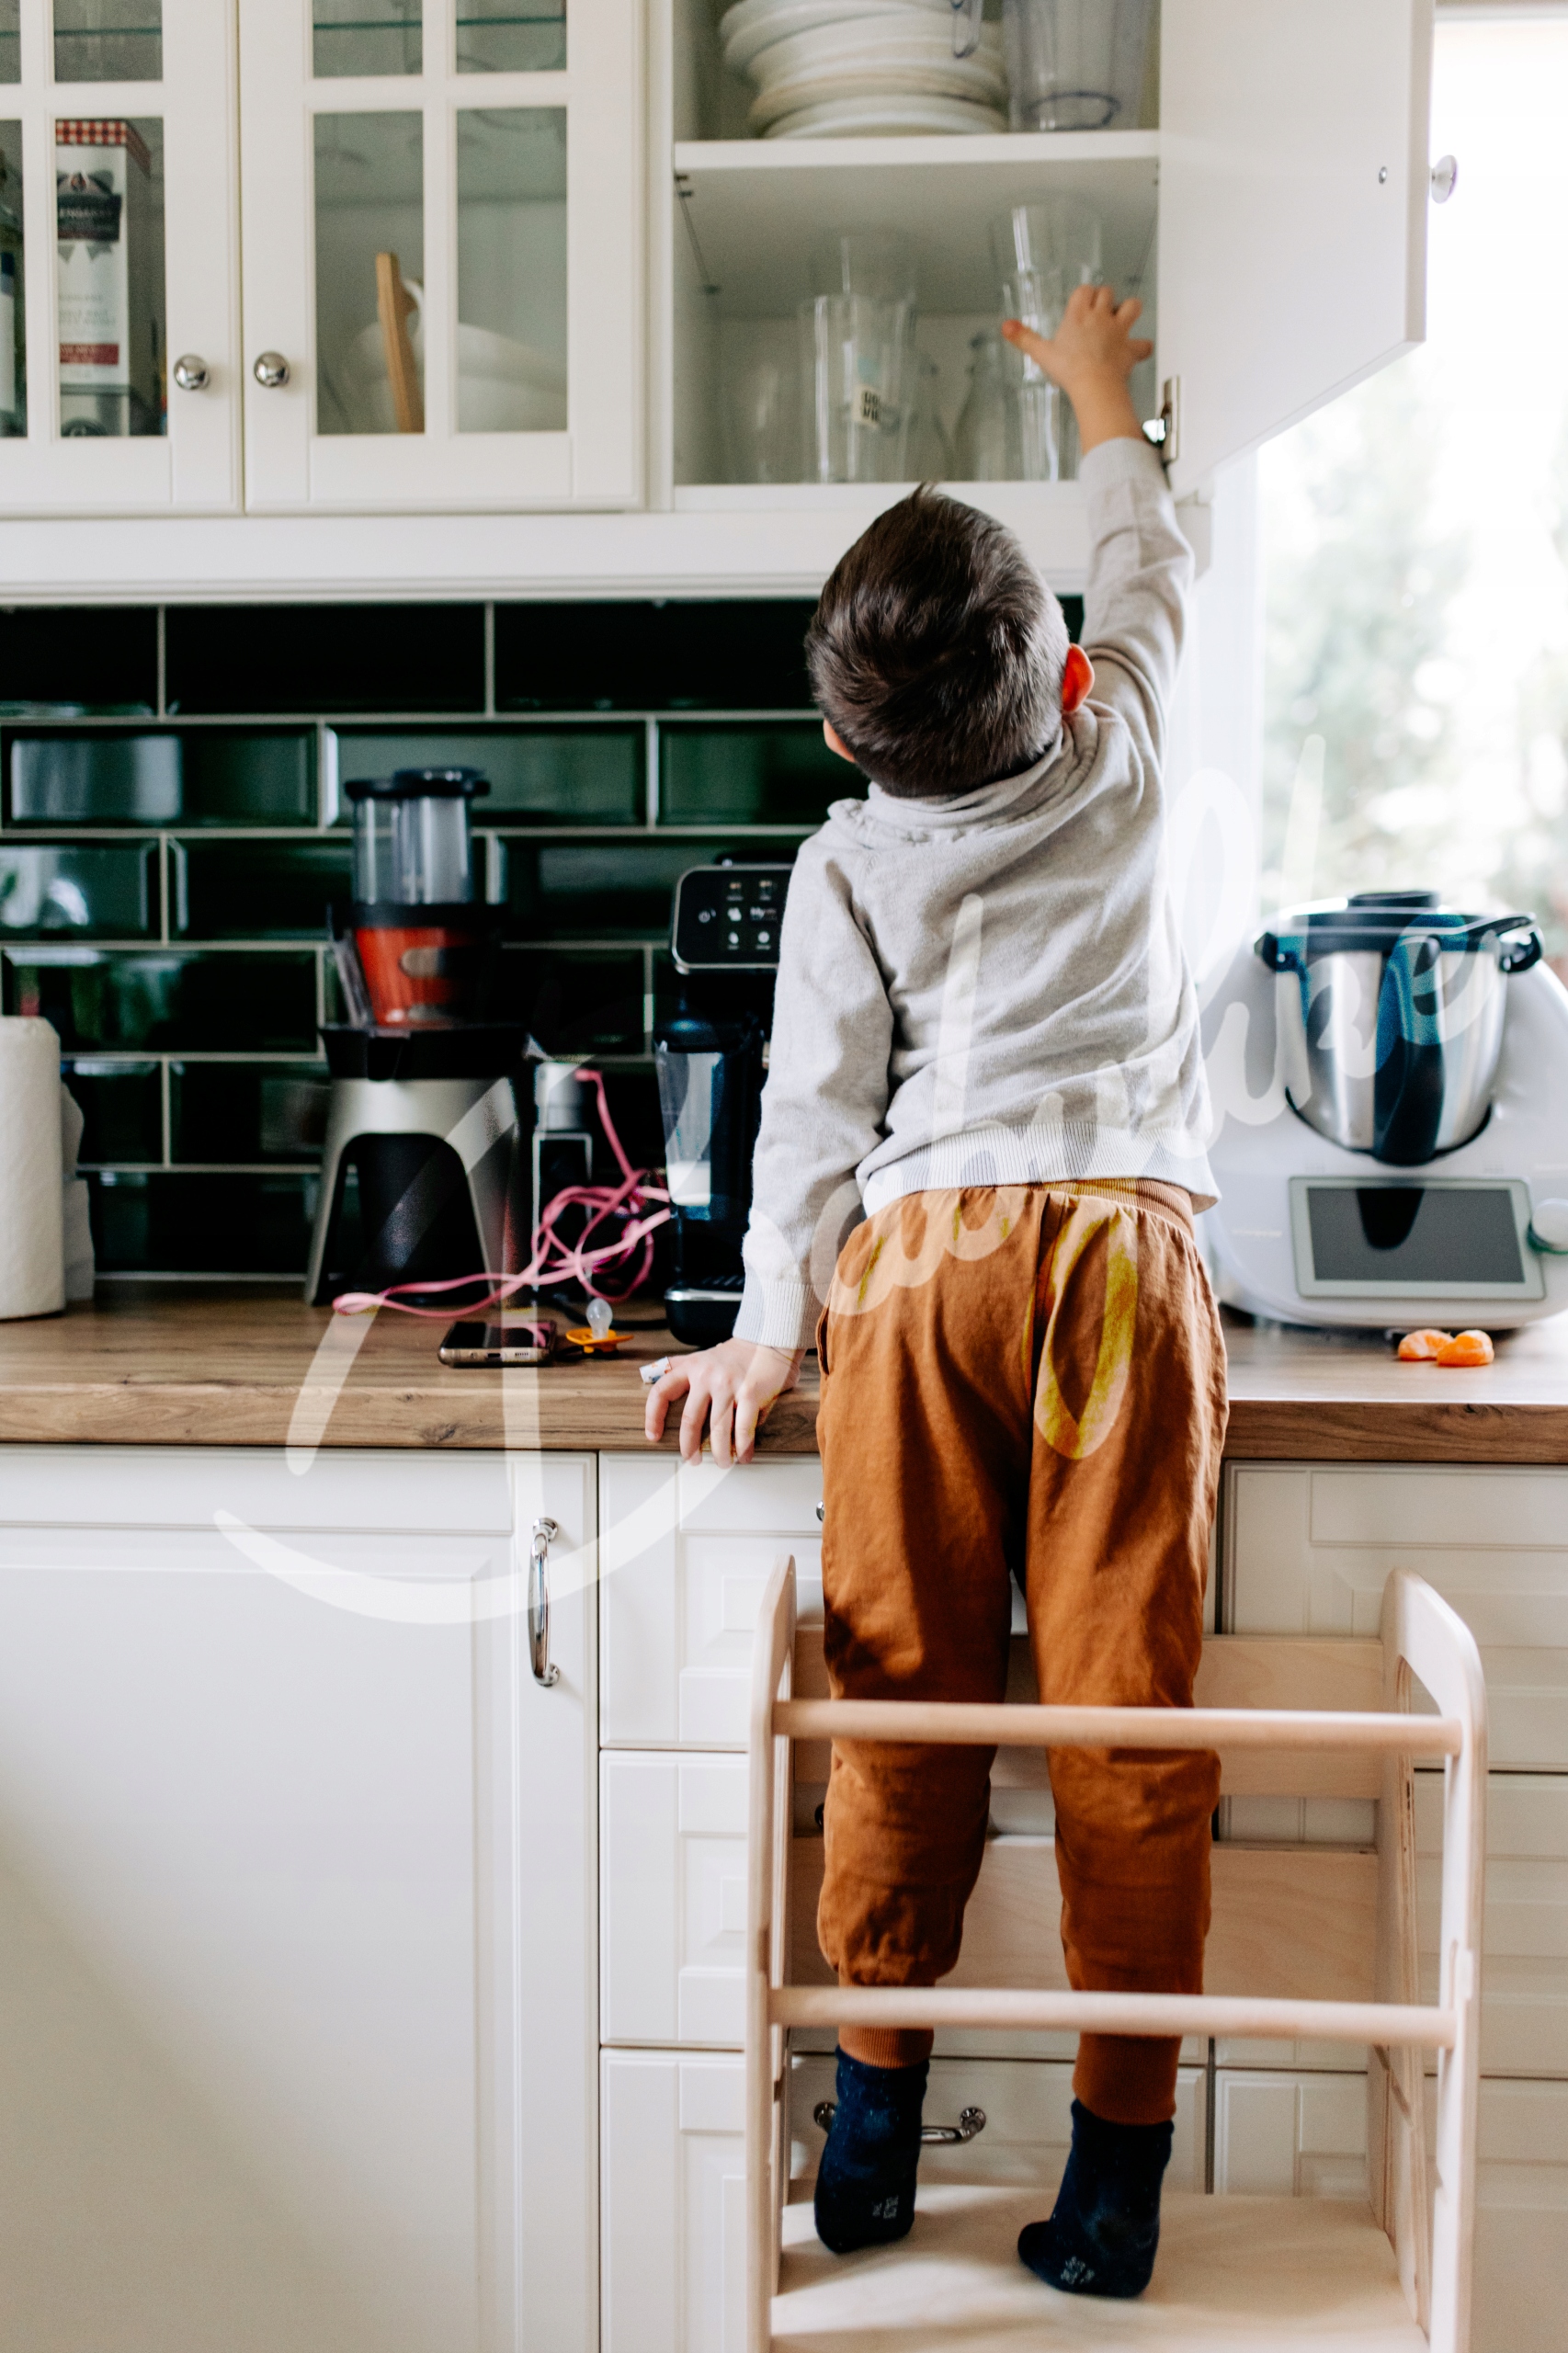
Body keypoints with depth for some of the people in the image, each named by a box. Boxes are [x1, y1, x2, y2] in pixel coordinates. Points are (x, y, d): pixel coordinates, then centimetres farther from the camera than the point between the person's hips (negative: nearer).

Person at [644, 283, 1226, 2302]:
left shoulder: (850, 864, 5)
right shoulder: (1116, 763, 10)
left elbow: (819, 1109, 4)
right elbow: (1149, 579, 30)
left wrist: (773, 1329, 12)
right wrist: (1102, 402, 46)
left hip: (931, 1249, 0)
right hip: (1128, 1243, 1)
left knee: (908, 1696, 6)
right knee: (1131, 1704, 1)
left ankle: (872, 2126, 15)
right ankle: (1118, 2162, 8)